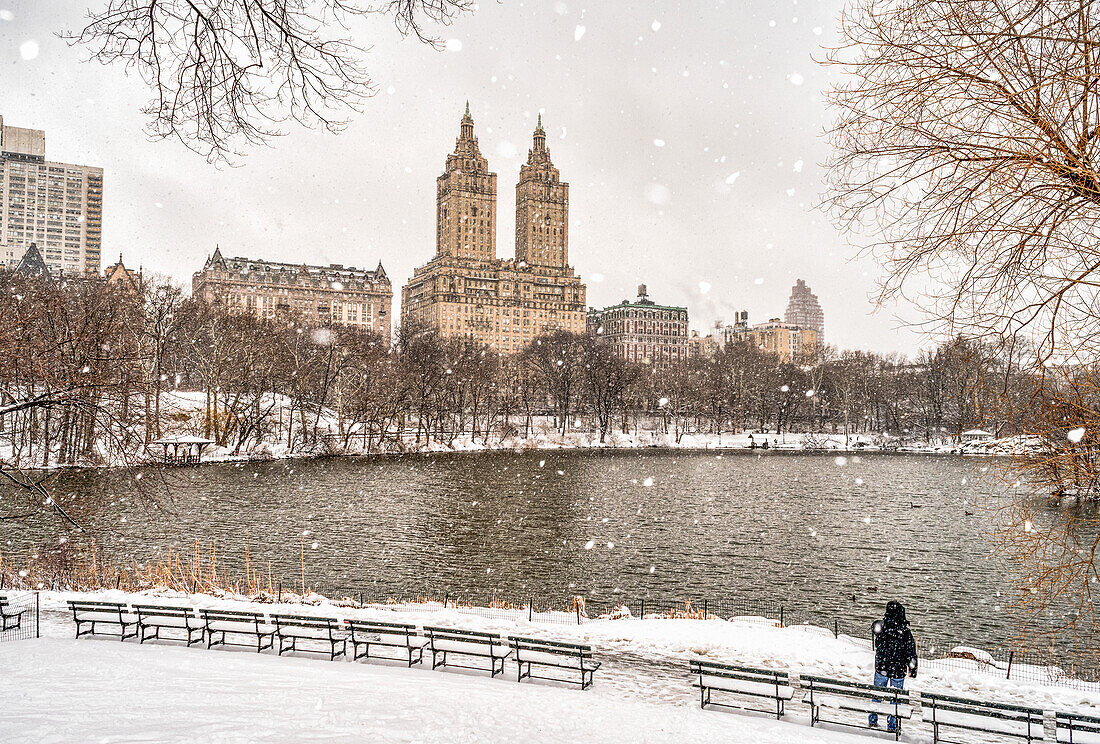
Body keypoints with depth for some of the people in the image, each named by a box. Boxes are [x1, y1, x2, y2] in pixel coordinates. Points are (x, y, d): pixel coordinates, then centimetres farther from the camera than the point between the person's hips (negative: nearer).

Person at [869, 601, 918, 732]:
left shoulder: (880, 627, -11)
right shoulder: (905, 632, -15)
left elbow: (874, 628, 14)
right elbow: (911, 653, -9)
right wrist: (913, 670, 2)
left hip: (881, 669, 2)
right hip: (898, 671, -2)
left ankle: (872, 720, 26)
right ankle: (892, 725, 17)